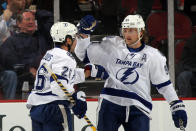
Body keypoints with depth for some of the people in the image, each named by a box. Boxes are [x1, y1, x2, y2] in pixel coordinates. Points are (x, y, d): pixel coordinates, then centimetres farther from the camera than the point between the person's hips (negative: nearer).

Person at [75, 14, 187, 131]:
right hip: (110, 104, 1)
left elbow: (164, 84, 11)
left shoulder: (153, 55, 7)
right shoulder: (112, 46, 7)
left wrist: (177, 106, 7)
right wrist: (83, 36, -7)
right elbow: (83, 54, 10)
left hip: (138, 109, 0)